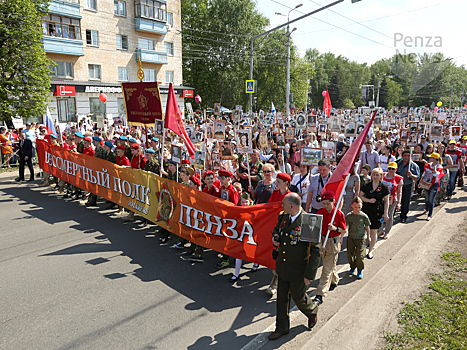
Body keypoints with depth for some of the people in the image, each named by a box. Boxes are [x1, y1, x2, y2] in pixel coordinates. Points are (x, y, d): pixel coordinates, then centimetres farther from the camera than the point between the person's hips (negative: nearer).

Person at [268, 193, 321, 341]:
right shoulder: (283, 216, -3)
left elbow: (316, 250, -20)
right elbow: (276, 228, 20)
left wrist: (309, 274, -20)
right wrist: (275, 237, -4)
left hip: (298, 270, -6)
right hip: (282, 266, 6)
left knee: (298, 297, 14)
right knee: (282, 298, 15)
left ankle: (312, 312, 47)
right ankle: (282, 328, 34)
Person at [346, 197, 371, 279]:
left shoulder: (364, 216, -8)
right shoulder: (349, 216, -6)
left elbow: (367, 227, 4)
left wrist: (368, 237, 12)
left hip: (361, 239, -2)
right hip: (351, 238, 2)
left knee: (360, 255, -4)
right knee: (349, 254, 9)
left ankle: (360, 270, 20)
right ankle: (353, 267, 36)